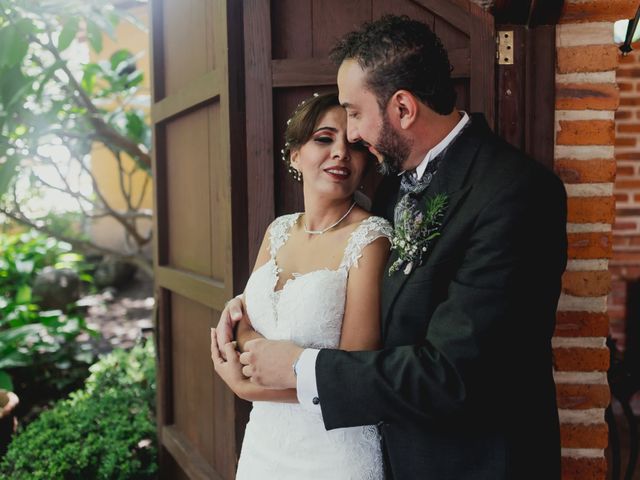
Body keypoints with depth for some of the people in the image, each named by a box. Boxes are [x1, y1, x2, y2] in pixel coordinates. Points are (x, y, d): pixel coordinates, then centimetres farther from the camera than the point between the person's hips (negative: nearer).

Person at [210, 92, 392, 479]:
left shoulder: (371, 238, -16)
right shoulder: (279, 230, 2)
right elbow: (245, 330, 2)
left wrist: (245, 386, -12)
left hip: (335, 447, -5)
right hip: (265, 439, 6)